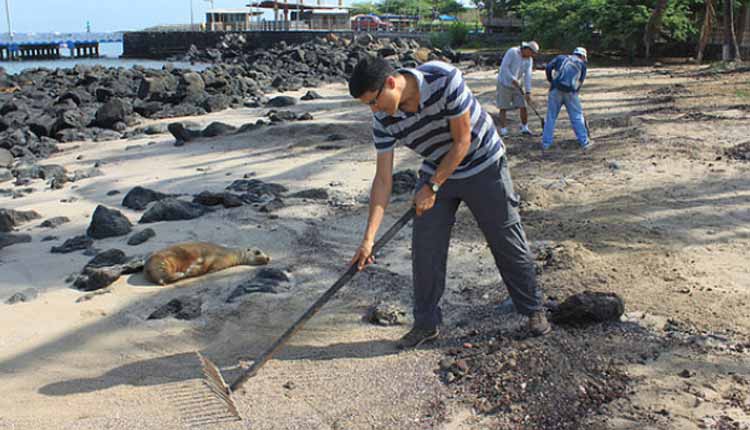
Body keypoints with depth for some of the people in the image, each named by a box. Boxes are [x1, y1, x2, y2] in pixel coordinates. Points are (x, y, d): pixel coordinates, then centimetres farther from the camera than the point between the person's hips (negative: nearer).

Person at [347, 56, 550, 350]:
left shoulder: (444, 79, -32)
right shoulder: (383, 119, -17)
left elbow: (462, 141, -24)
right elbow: (383, 178, -15)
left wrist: (432, 188, -21)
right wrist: (368, 238, -20)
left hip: (483, 166, -4)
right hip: (435, 171, 4)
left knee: (508, 243, 6)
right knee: (425, 249, 0)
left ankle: (533, 309, 26)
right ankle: (426, 323, 17)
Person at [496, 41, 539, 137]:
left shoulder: (529, 60, -2)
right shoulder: (512, 52, -19)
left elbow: (527, 76, -8)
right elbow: (503, 67, -22)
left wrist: (528, 92, -16)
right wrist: (513, 79, -30)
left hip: (516, 85, 5)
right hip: (504, 83, -5)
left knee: (523, 106, -2)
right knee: (503, 108, -4)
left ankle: (524, 128, 13)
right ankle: (503, 131, 2)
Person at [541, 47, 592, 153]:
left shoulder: (561, 58, 20)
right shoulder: (582, 65, 19)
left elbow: (548, 67, 5)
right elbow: (579, 83, 14)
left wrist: (551, 81, 16)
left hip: (556, 90, 1)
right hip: (570, 92, -1)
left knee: (551, 117, 8)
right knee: (577, 117, 9)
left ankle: (546, 144, 9)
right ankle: (584, 143, 13)